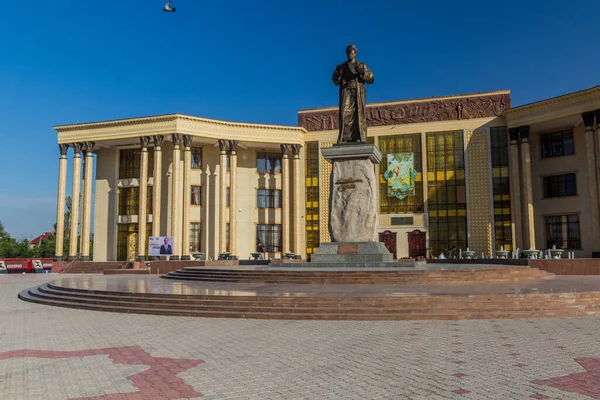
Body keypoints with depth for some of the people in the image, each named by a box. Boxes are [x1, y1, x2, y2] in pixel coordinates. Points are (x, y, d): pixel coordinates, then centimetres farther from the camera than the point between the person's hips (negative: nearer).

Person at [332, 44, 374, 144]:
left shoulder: (362, 66, 16)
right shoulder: (341, 67, 19)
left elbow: (371, 79, 6)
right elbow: (335, 82, 11)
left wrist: (362, 72, -11)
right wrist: (338, 74, -9)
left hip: (359, 93, 0)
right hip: (346, 92, 0)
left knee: (359, 114, -11)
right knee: (345, 113, -15)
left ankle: (360, 139, -16)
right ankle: (344, 139, -22)